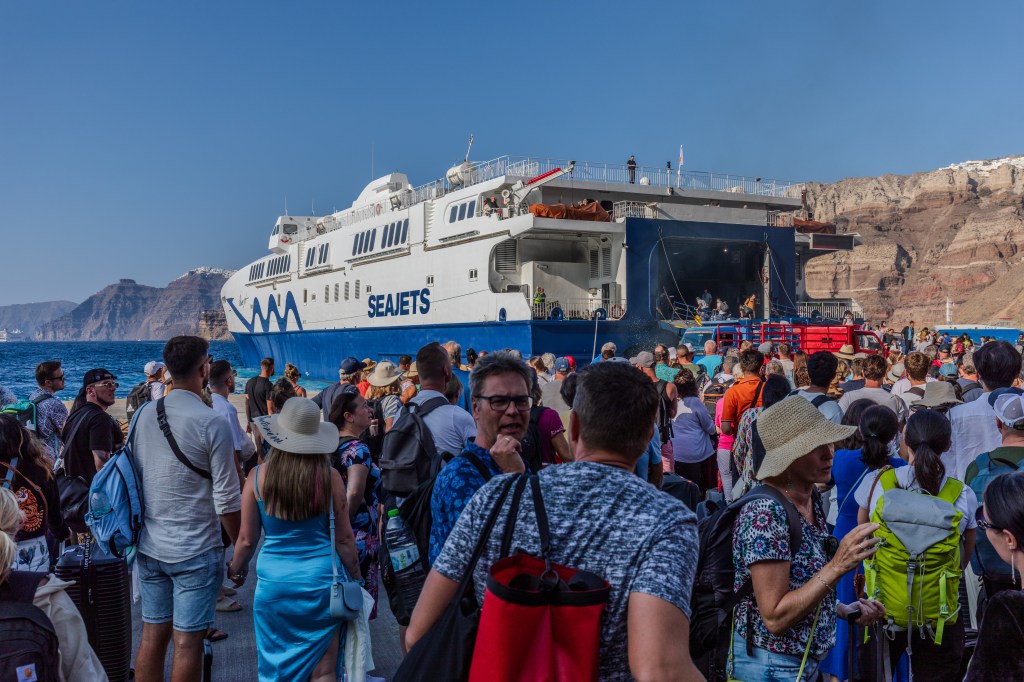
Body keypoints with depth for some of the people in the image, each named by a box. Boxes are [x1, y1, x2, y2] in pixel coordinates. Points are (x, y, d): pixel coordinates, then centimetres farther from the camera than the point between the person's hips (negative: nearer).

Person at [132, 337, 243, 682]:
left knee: (152, 635, 14)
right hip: (195, 551, -6)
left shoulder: (143, 415, 2)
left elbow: (134, 478, 10)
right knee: (187, 642, 3)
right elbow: (227, 500, -14)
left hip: (149, 547, 6)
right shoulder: (213, 423, -15)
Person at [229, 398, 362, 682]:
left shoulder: (258, 476, -8)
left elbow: (247, 539, 1)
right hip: (320, 580, -1)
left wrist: (235, 569, 22)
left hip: (273, 581, 1)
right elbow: (344, 538, -2)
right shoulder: (329, 477, -10)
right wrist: (357, 579, 13)